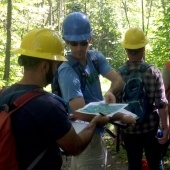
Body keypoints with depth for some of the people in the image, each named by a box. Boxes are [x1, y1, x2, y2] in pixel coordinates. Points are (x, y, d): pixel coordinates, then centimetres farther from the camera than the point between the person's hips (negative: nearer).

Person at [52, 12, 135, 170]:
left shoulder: (95, 57, -2)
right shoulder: (67, 71, -25)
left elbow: (118, 80, -11)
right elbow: (81, 113, -32)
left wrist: (110, 92, -33)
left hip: (93, 131, 8)